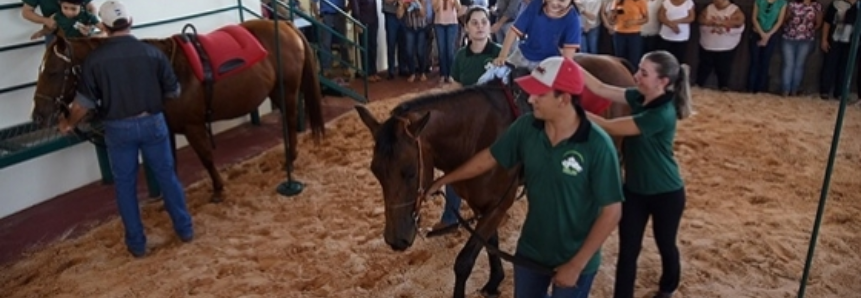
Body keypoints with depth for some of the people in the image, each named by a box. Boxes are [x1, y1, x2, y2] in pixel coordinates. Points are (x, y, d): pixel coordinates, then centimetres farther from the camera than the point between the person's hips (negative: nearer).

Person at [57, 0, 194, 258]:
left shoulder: (94, 59, -9)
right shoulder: (153, 53, -7)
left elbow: (84, 102, -7)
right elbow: (173, 92, 0)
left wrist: (69, 124, 12)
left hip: (118, 128, -1)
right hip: (153, 123, 1)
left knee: (125, 184, 12)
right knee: (166, 175, 15)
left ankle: (136, 243, 20)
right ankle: (185, 228, 24)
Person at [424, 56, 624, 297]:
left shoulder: (598, 146, -25)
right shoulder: (526, 127, -13)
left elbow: (611, 212, -20)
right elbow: (488, 158, 2)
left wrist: (576, 265, -18)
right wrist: (442, 180, 10)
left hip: (574, 259, -4)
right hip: (530, 249, 4)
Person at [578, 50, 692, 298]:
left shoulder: (662, 115, -30)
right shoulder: (639, 97, -7)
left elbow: (611, 127, -30)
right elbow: (602, 89, -9)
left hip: (665, 194, -6)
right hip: (634, 189, 6)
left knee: (665, 245, 21)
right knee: (627, 250, 6)